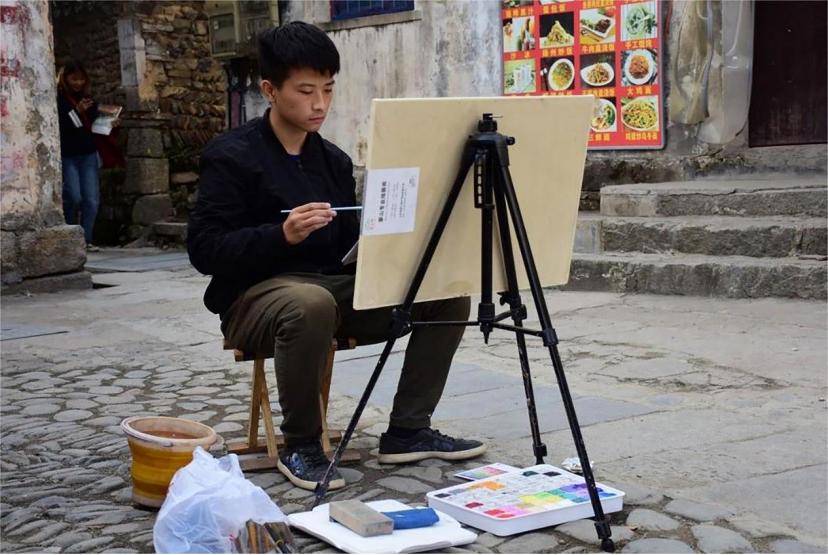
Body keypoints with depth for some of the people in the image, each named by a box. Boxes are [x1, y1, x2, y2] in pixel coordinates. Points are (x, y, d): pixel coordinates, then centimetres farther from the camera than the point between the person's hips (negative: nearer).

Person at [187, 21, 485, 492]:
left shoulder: (334, 159, 13)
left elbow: (348, 245, 15)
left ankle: (408, 431, -3)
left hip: (338, 285, 6)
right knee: (311, 305, -42)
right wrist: (283, 234, -27)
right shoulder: (232, 156, -6)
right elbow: (204, 250, -13)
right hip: (259, 294, -6)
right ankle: (300, 446, -20)